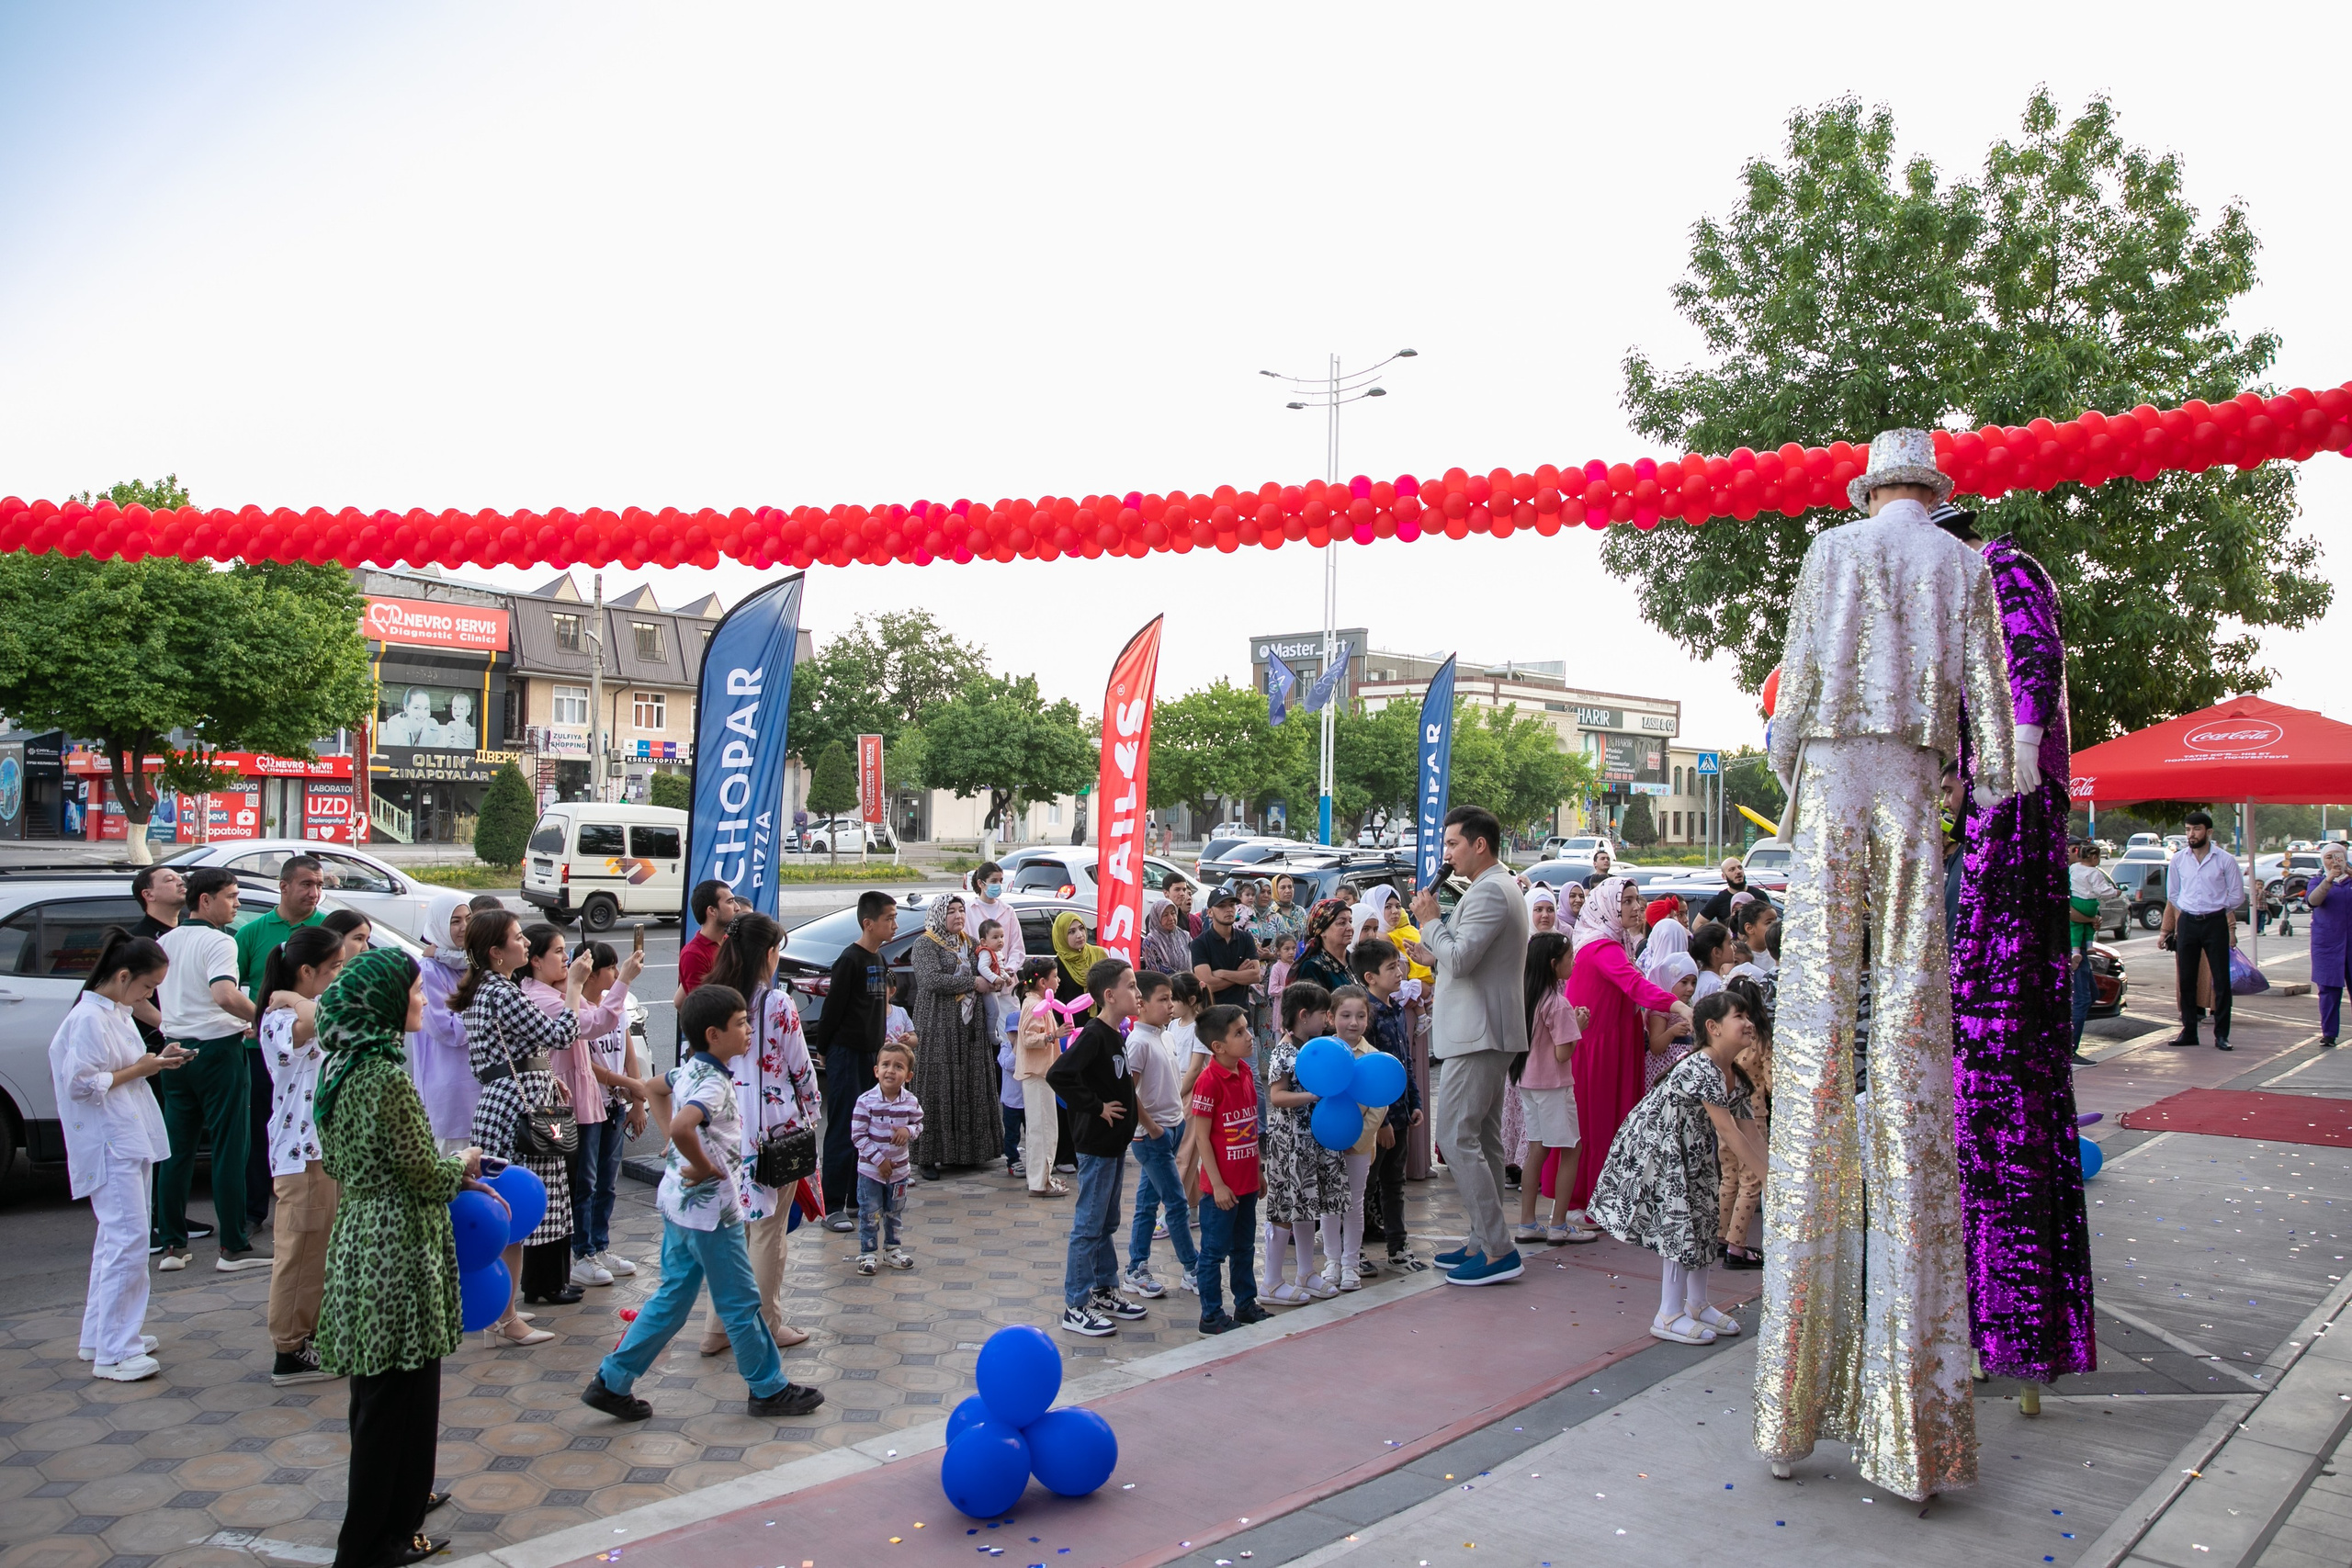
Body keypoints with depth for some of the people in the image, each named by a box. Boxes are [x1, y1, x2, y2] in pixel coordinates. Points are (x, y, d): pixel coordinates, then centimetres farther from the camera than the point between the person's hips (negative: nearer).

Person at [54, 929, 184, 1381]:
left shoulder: (117, 1013, 13)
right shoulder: (90, 1018, -17)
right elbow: (81, 1084, -20)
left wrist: (156, 1062, 4)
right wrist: (139, 1070, -16)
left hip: (132, 1139, 10)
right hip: (108, 1145, -10)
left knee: (116, 1238, 16)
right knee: (128, 1240, -11)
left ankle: (101, 1335, 26)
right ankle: (114, 1353, -7)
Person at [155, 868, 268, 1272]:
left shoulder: (166, 941, 12)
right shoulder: (218, 941, -13)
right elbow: (225, 994, -29)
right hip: (217, 1049, -8)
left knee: (177, 1151, 12)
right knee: (228, 1150, -3)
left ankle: (172, 1245, 15)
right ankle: (234, 1247, 0)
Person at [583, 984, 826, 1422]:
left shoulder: (690, 1070, 6)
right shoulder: (714, 1083, -23)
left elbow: (653, 1088, 27)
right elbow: (682, 1128, -41)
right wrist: (705, 1167, -24)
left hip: (678, 1203, 9)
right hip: (709, 1207, -9)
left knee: (673, 1297, 17)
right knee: (741, 1303, 5)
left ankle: (611, 1382, 19)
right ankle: (770, 1390, 18)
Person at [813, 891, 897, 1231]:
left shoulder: (879, 960, 11)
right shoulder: (850, 960, -15)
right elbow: (832, 1008, -12)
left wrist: (880, 1046, 15)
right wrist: (822, 1049, -6)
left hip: (871, 1053, 8)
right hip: (846, 1054, -8)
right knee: (843, 1131, -5)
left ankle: (859, 1198, 21)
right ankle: (832, 1206, 0)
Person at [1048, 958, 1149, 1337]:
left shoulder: (1116, 1035, 9)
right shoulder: (1093, 1035, -20)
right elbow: (1058, 1075, -32)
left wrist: (1128, 1119, 8)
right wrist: (1096, 1107, -24)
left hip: (1115, 1143, 9)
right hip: (1096, 1144, -9)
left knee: (1107, 1223, 19)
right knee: (1089, 1226, -1)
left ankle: (1105, 1290, 31)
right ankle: (1075, 1306, 7)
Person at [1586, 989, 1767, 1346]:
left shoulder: (1736, 1077, 3)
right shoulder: (1702, 1069, -27)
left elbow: (1749, 1133, 4)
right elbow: (1728, 1132, -28)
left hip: (1689, 1148, 10)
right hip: (1654, 1143, -10)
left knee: (1704, 1216, 10)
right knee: (1679, 1221, -9)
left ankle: (1697, 1305, 24)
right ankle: (1669, 1316, 1)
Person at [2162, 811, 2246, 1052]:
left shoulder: (2225, 860, -3)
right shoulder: (2178, 859, 6)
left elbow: (2237, 896, 3)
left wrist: (2213, 908, 6)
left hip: (2216, 922, -3)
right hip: (2187, 923, 3)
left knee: (2221, 979, -2)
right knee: (2186, 979, 4)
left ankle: (2221, 1034, 4)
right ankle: (2188, 1032, 12)